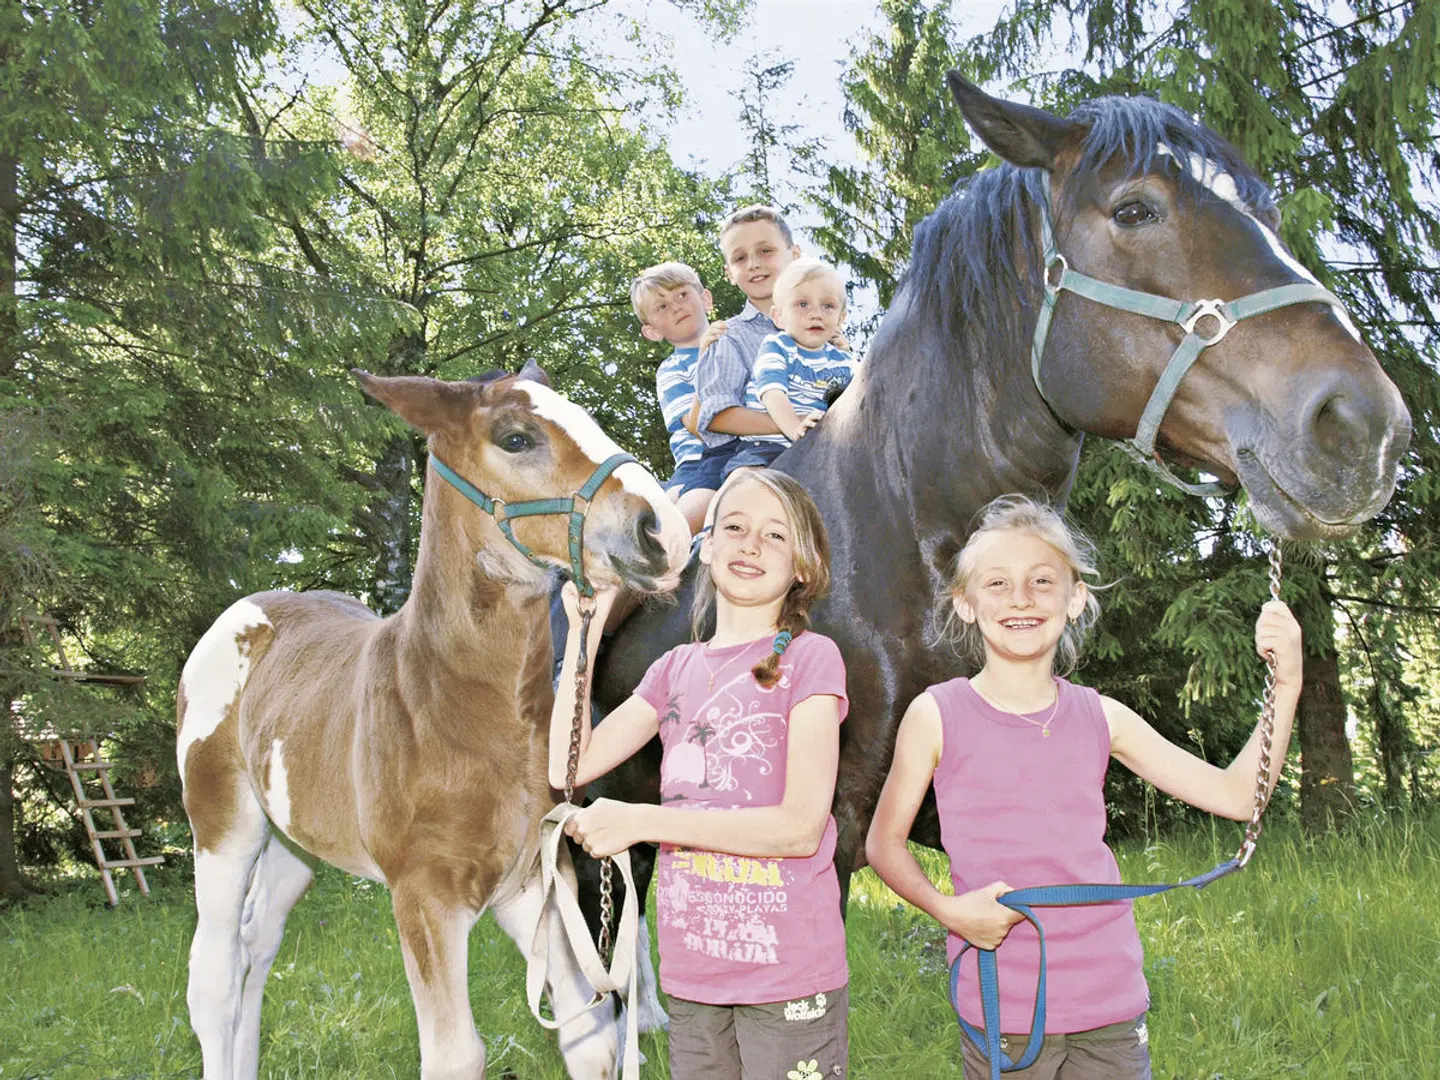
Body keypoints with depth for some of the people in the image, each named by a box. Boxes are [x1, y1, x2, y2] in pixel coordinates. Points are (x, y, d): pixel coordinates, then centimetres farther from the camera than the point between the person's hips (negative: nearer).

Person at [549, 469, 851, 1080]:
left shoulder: (807, 657, -5)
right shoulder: (676, 669, 12)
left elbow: (801, 826, -13)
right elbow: (568, 765, 5)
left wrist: (639, 821, -15)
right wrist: (585, 627, 4)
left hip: (788, 973, -5)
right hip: (692, 972, 5)